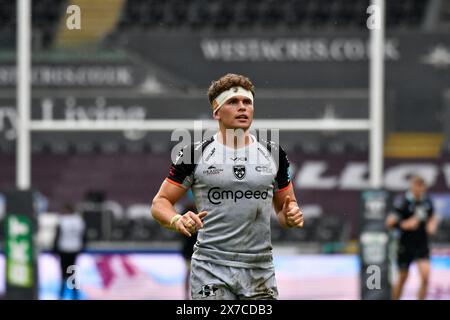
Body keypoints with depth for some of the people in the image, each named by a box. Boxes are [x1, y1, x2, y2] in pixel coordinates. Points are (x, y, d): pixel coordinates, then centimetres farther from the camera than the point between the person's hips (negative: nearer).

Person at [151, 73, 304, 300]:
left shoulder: (273, 154, 10)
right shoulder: (197, 154, 1)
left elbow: (284, 207, 19)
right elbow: (160, 203, 3)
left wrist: (291, 216, -4)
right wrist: (177, 220, -19)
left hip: (260, 271, 3)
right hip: (211, 270, -3)